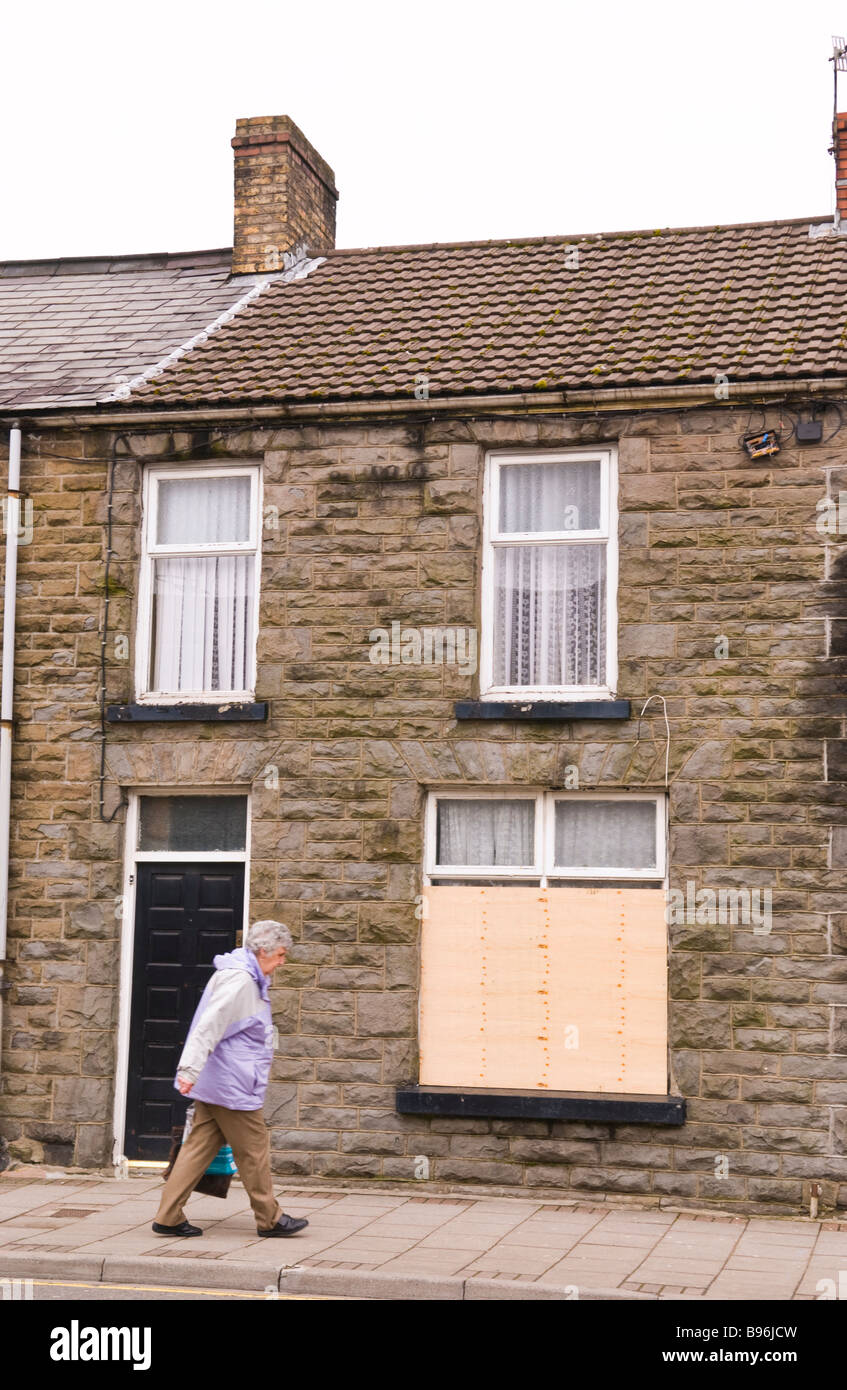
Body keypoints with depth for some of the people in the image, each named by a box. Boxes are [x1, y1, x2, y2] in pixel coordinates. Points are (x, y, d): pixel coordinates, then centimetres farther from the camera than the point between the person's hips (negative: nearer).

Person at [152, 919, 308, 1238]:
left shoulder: (250, 979, 17)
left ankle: (169, 1216, 9)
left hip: (215, 1085, 10)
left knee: (200, 1146, 9)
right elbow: (209, 1026, -26)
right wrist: (190, 1070, -31)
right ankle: (269, 1218, 13)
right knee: (254, 1150, 2)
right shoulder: (238, 979, -17)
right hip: (231, 1086, -10)